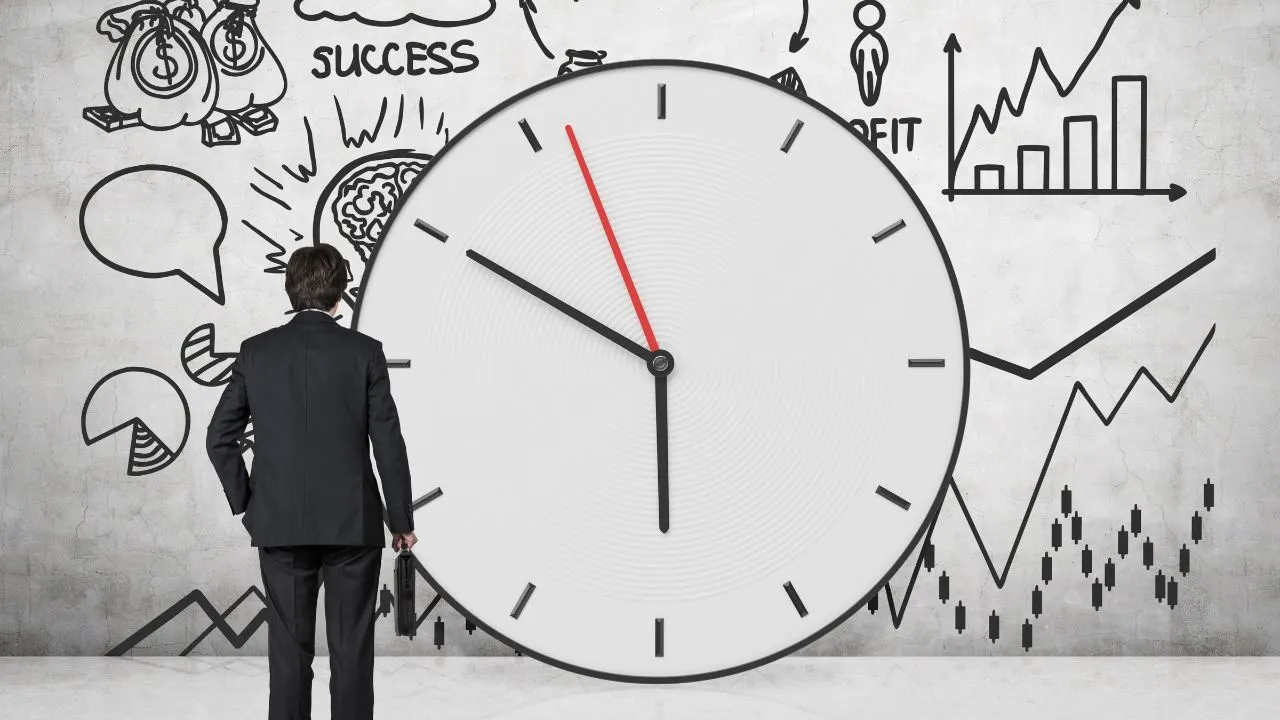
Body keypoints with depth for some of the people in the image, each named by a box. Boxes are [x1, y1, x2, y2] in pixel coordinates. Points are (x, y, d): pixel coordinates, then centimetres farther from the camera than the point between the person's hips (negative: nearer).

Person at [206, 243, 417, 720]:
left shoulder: (256, 352, 1)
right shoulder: (364, 352, -5)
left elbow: (219, 437, 1)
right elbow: (388, 444, -5)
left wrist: (244, 501, 11)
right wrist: (402, 520, 4)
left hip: (279, 524, 2)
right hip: (353, 522, -2)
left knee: (289, 649, 6)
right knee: (351, 650, 4)